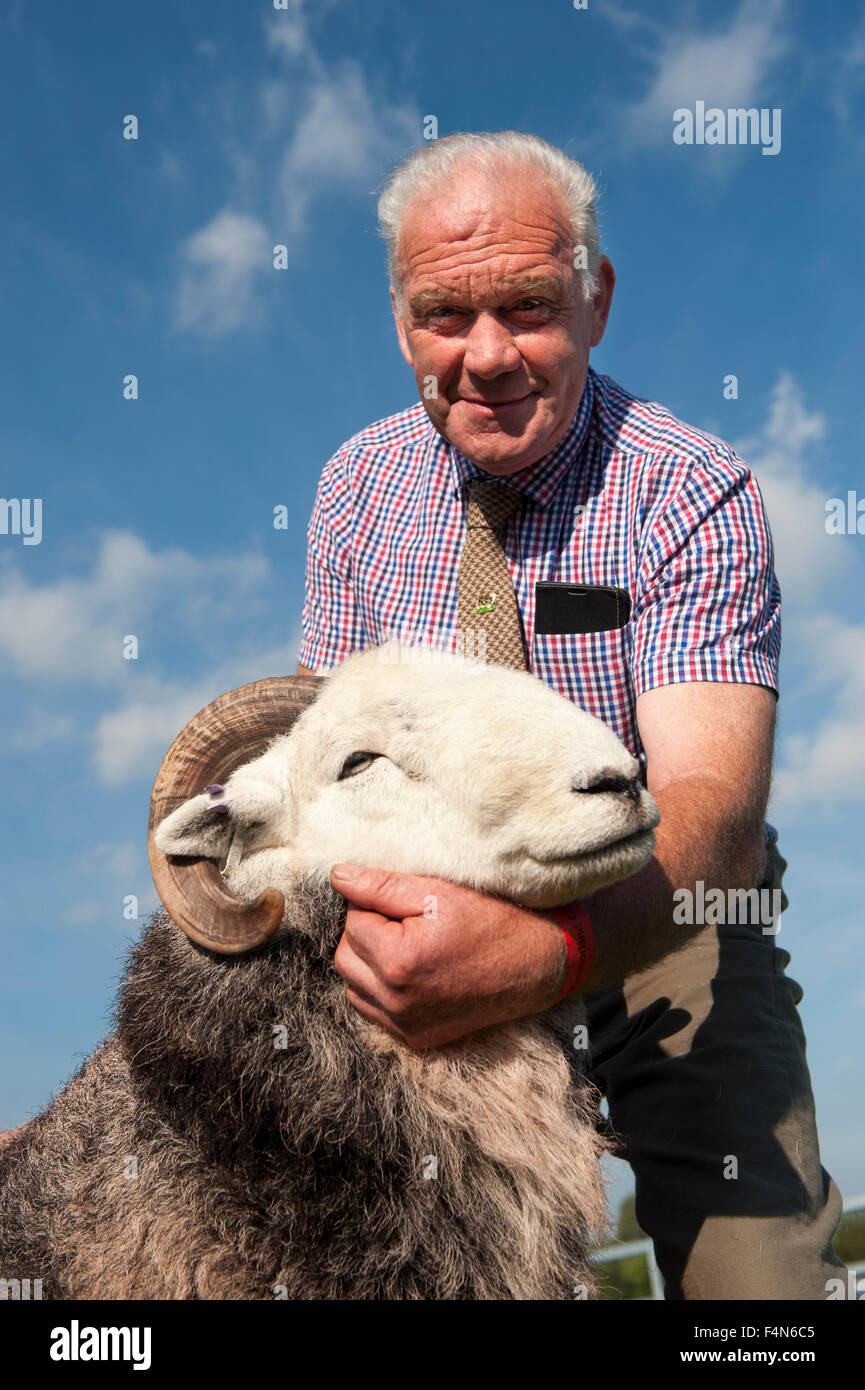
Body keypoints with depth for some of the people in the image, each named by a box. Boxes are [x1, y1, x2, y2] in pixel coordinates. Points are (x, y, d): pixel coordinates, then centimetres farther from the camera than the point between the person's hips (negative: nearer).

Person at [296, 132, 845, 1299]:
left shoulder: (695, 495, -17)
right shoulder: (359, 482, -3)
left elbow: (713, 807, -29)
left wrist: (543, 948, -49)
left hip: (655, 923, -2)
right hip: (433, 913, 3)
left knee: (757, 1272, -18)